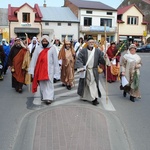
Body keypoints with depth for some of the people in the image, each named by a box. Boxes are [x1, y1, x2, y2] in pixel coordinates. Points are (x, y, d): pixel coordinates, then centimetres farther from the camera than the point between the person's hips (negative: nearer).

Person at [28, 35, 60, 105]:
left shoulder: (52, 48, 0)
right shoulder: (38, 48, 4)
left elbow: (55, 60, 1)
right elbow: (34, 59, 3)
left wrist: (56, 69, -1)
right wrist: (32, 70, -2)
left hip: (49, 69, -2)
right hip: (40, 69, 2)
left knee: (49, 83, -6)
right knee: (42, 83, 9)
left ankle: (49, 98, -7)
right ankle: (44, 97, 22)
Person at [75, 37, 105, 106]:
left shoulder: (98, 51, 0)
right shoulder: (83, 51, -5)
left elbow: (102, 60, -3)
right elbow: (78, 59, -12)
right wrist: (81, 67, -28)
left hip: (94, 71, 0)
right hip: (85, 71, 0)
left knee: (94, 84, -5)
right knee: (85, 84, 13)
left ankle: (94, 99, -2)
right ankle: (84, 96, 32)